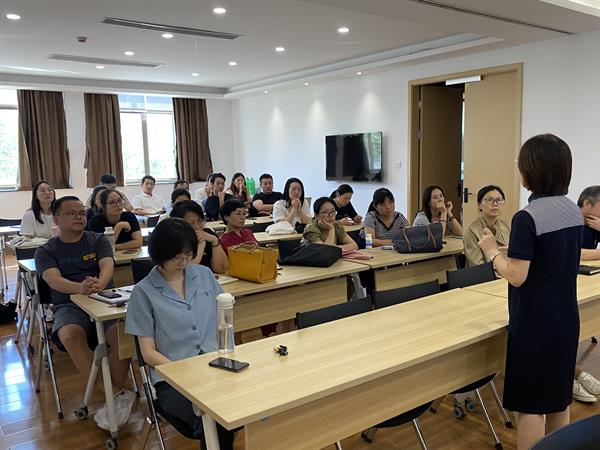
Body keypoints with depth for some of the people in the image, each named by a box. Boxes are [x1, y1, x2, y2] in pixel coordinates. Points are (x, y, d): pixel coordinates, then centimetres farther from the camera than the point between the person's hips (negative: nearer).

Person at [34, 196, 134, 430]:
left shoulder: (98, 240, 13)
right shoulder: (46, 251, 10)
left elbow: (107, 265, -6)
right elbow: (53, 279, -10)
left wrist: (100, 284, -31)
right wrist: (79, 287, -33)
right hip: (69, 305, 0)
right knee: (70, 336, -34)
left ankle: (115, 395, -13)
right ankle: (119, 395, -25)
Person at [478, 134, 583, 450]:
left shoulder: (527, 217, -21)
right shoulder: (575, 212, 3)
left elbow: (516, 277, -21)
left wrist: (492, 251, -6)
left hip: (535, 323, -8)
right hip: (565, 318, 8)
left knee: (530, 405, 5)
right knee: (558, 397, 20)